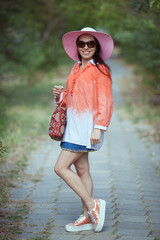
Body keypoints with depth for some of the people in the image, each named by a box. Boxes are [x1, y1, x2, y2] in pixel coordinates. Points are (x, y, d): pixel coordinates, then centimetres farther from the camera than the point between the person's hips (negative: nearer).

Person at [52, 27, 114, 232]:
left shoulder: (100, 70, -7)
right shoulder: (76, 69, 15)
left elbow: (105, 102, -12)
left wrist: (98, 128, -20)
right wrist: (60, 95, 0)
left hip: (87, 125, -8)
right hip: (74, 124, 8)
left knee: (61, 167, -12)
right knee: (81, 170, 10)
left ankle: (93, 205, -5)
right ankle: (88, 217, 16)